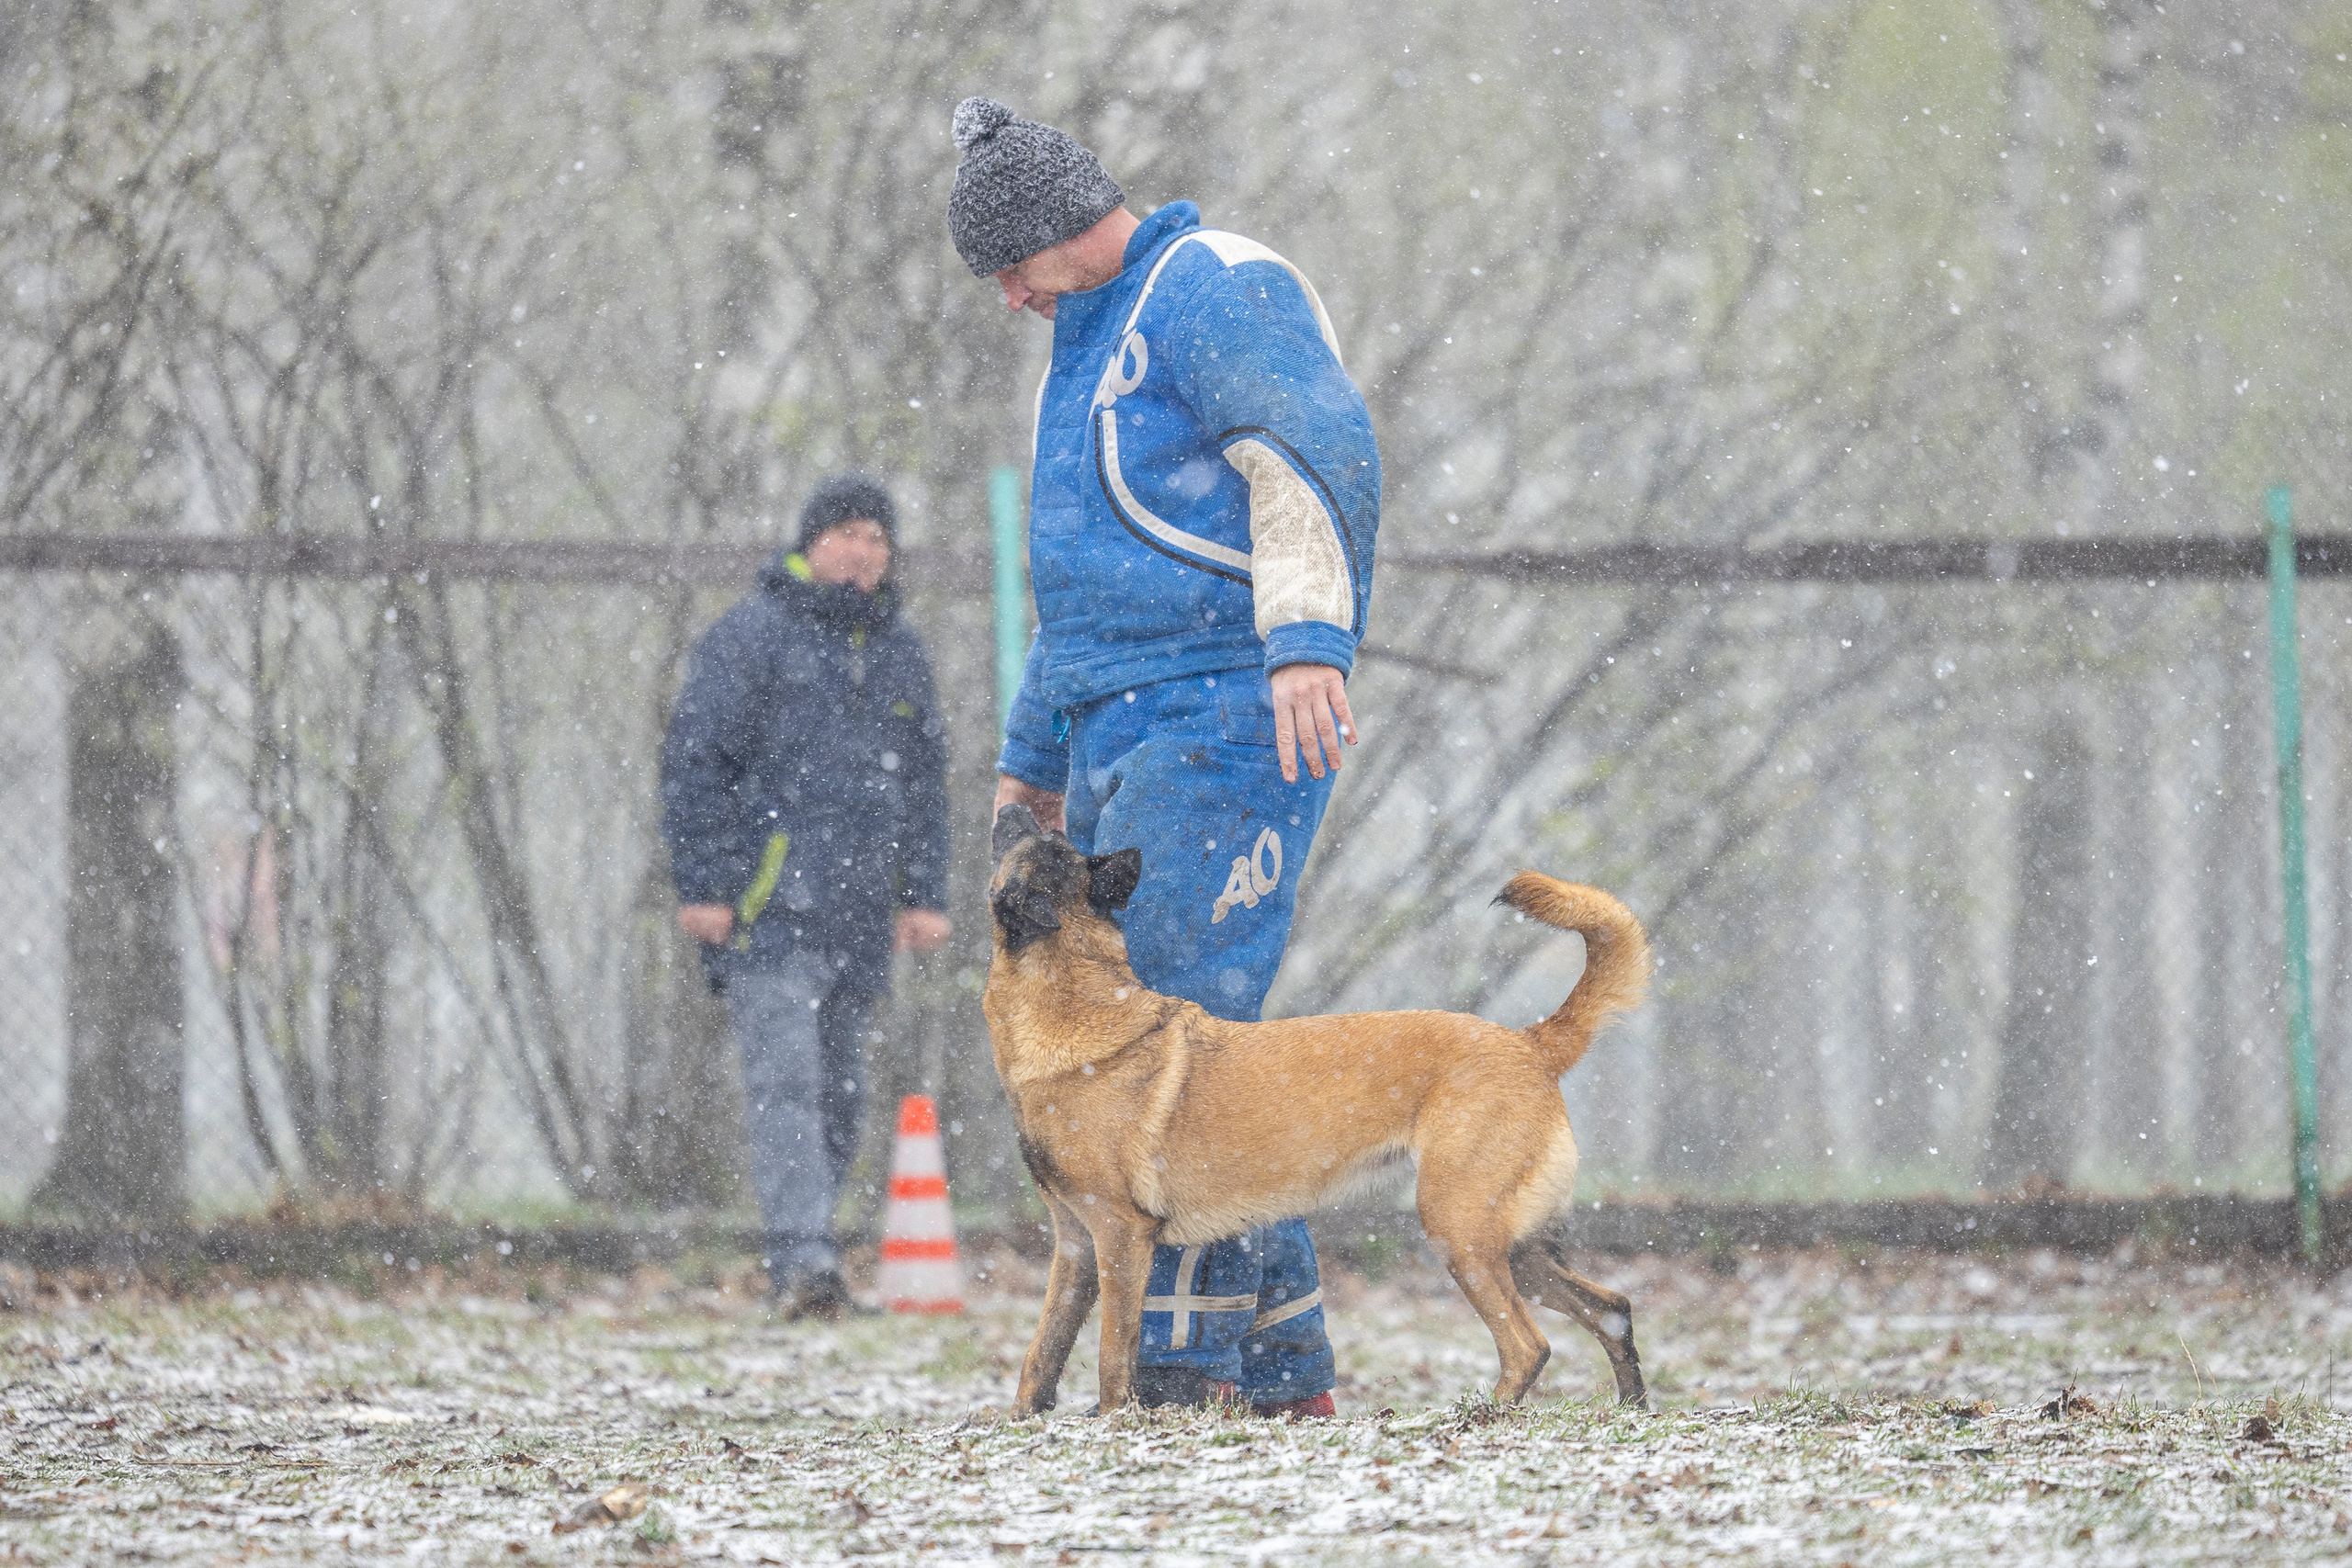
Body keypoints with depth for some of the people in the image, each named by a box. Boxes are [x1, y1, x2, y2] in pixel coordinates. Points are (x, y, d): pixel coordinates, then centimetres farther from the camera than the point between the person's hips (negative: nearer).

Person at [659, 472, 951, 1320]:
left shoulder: (899, 655, 18)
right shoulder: (752, 637, -2)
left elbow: (924, 782, 23)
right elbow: (693, 760, -5)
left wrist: (923, 893, 14)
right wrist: (701, 886, -11)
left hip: (858, 917, 7)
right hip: (769, 905, -6)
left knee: (838, 1092, 7)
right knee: (785, 1080, -16)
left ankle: (801, 1259, 15)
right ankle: (804, 1259, -25)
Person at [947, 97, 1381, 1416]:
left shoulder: (1219, 292, -7)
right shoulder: (1091, 342, 25)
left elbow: (1322, 453, -22)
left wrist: (1310, 637, -34)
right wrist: (1034, 758, 35)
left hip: (1228, 716, -10)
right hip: (1123, 730, 10)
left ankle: (1181, 1349, -16)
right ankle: (1286, 1361, 8)